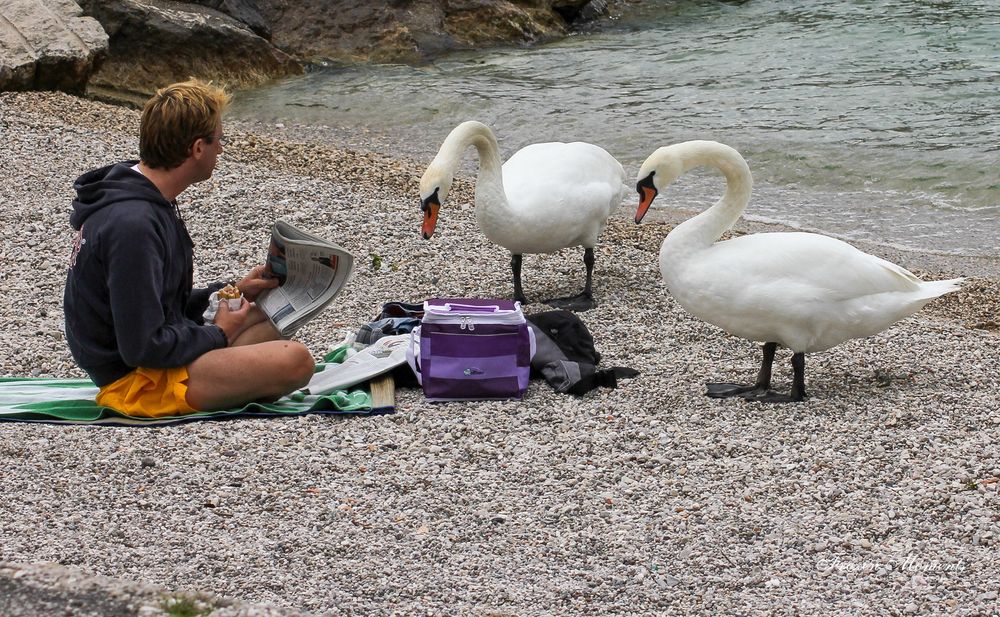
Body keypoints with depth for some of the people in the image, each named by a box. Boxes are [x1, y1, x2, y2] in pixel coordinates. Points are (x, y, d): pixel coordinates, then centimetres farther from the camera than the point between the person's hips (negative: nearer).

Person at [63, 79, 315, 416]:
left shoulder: (150, 204, 8)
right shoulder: (133, 225, -25)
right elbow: (142, 347, -26)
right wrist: (218, 335, -11)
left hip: (161, 354, 11)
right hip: (136, 380, -11)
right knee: (295, 361, -24)